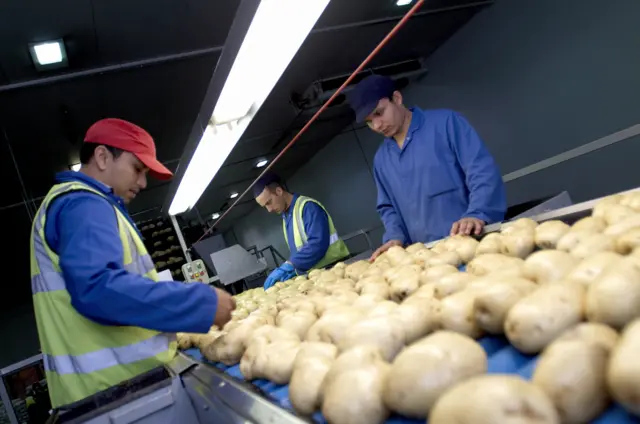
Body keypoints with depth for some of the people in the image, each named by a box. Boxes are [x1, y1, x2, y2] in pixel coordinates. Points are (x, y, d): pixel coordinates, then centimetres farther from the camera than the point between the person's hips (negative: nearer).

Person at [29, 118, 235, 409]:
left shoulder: (81, 204, 20)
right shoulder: (82, 204, -14)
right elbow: (97, 288, -30)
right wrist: (202, 302, -27)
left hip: (117, 373, 10)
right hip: (117, 380, -10)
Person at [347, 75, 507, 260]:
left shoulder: (445, 123, -2)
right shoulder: (380, 160, 13)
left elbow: (482, 170, -10)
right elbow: (388, 207, 19)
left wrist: (476, 215, -24)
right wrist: (395, 237, 1)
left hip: (473, 239, -4)